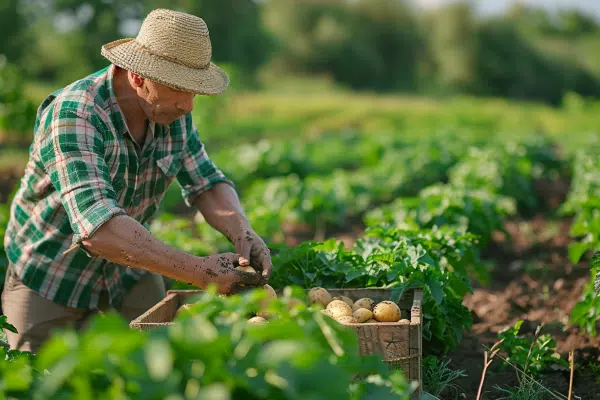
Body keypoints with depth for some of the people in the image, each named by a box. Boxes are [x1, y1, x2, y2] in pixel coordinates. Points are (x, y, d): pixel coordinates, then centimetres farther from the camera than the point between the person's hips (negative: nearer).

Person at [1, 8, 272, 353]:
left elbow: (207, 182, -4)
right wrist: (198, 271, -47)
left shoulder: (173, 110, -11)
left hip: (131, 274, 5)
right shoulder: (73, 116, -32)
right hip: (51, 280, -5)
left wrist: (243, 234, -26)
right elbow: (98, 227, -43)